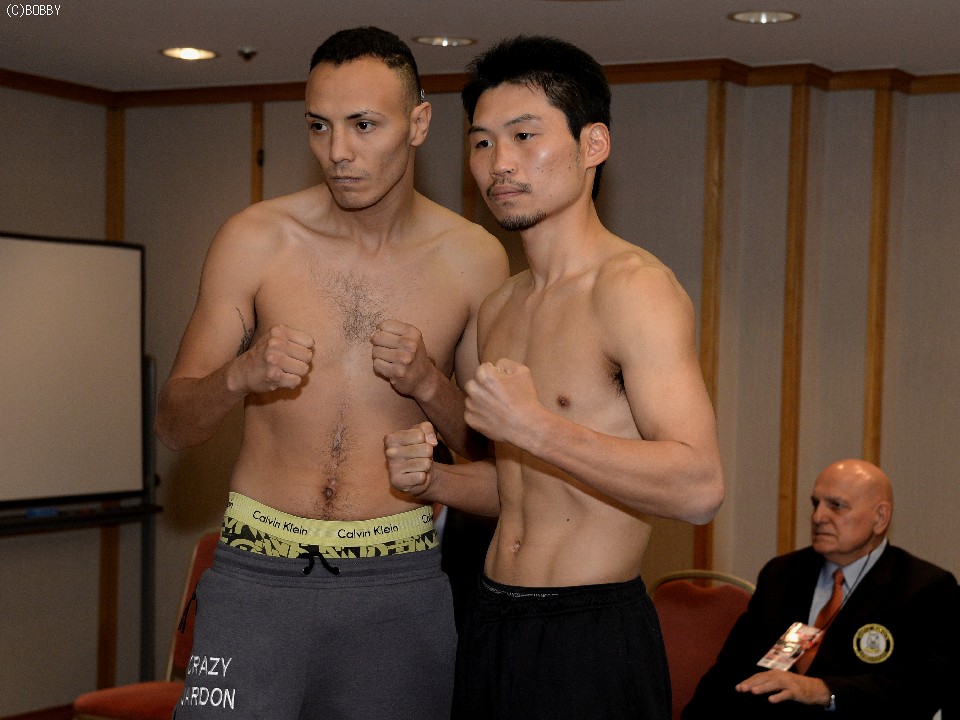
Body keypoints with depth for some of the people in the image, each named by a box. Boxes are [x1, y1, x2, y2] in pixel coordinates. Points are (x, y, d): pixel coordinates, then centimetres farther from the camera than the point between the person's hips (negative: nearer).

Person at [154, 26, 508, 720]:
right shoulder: (256, 239, -3)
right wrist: (239, 375, -20)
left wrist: (427, 383, -14)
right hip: (258, 574, -1)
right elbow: (174, 423, 1)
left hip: (401, 578, 1)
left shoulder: (474, 258, 0)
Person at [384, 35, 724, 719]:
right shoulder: (499, 309, 13)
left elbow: (699, 487, -24)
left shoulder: (633, 286, -13)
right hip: (492, 630, 8)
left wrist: (534, 428, -25)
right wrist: (434, 479, 3)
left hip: (594, 643, -8)